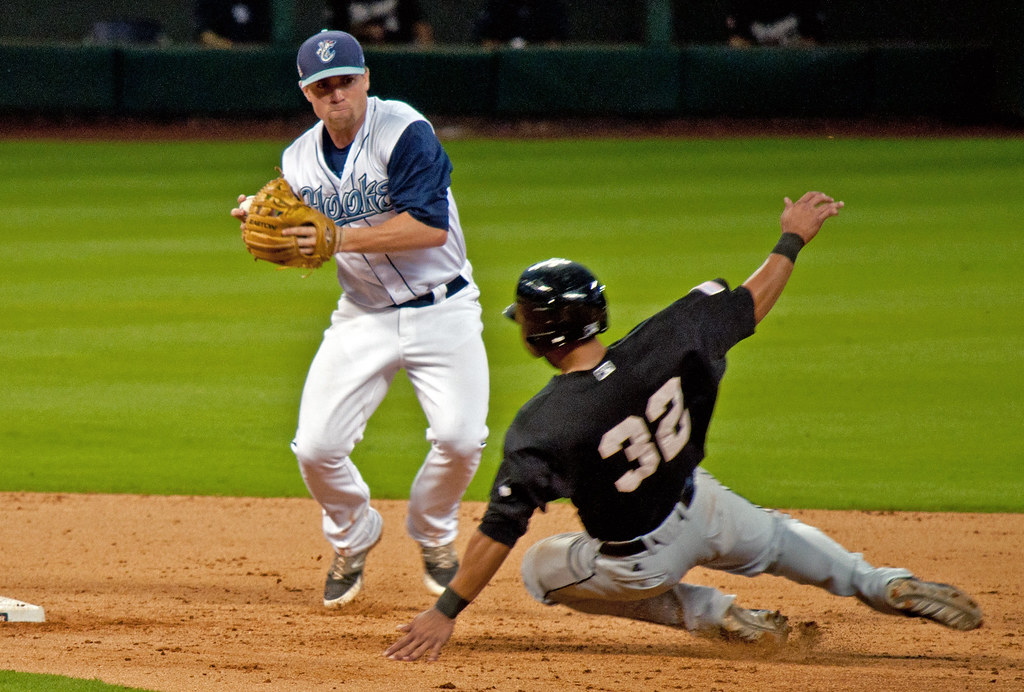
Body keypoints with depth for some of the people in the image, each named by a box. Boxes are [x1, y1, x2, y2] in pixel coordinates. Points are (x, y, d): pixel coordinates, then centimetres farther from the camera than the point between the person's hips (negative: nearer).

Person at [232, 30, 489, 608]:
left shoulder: (405, 133, -16)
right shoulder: (300, 159, 2)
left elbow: (431, 227, -26)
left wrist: (341, 239, -29)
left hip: (440, 310, -4)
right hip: (363, 316, 4)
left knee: (460, 438, -19)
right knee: (316, 448, -10)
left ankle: (434, 536, 12)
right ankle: (354, 540, 20)